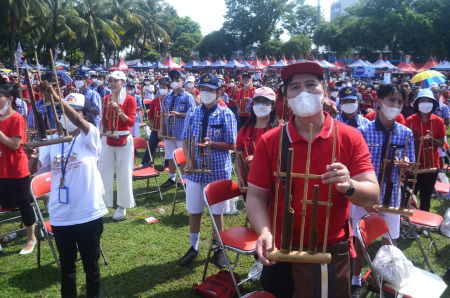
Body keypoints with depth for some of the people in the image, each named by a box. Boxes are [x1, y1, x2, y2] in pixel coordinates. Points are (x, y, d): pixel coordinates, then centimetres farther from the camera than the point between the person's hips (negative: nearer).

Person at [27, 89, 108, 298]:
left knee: (91, 265, 13)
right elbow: (34, 169, -5)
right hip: (60, 216, 4)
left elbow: (78, 121, -29)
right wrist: (33, 157, -27)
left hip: (89, 214, -3)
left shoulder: (90, 137, -8)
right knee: (66, 265, 19)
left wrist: (56, 98, -41)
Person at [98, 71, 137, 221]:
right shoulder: (106, 99, 8)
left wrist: (119, 111, -24)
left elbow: (131, 122, -12)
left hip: (124, 140, -4)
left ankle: (122, 206, 18)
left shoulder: (130, 99, -5)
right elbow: (103, 120, 16)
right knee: (103, 173, 4)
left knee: (123, 174, 3)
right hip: (107, 140, 4)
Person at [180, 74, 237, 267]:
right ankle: (193, 248, 31)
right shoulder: (192, 112, 3)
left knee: (217, 212, 10)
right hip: (195, 170, 3)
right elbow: (185, 140, 5)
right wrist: (188, 161, -12)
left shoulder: (226, 115, -5)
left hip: (218, 170, -2)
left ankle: (218, 249, 29)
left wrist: (211, 144, -21)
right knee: (194, 210, 12)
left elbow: (231, 145, -5)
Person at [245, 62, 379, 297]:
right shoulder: (269, 141, -8)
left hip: (334, 253, 0)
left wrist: (349, 186, -33)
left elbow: (372, 196, -12)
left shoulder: (350, 138, -8)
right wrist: (264, 232, -25)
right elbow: (256, 196, -7)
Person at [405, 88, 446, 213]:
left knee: (426, 198, 12)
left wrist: (431, 139, -17)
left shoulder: (438, 121, 1)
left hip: (431, 165, 2)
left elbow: (441, 144, 2)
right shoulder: (410, 120, -5)